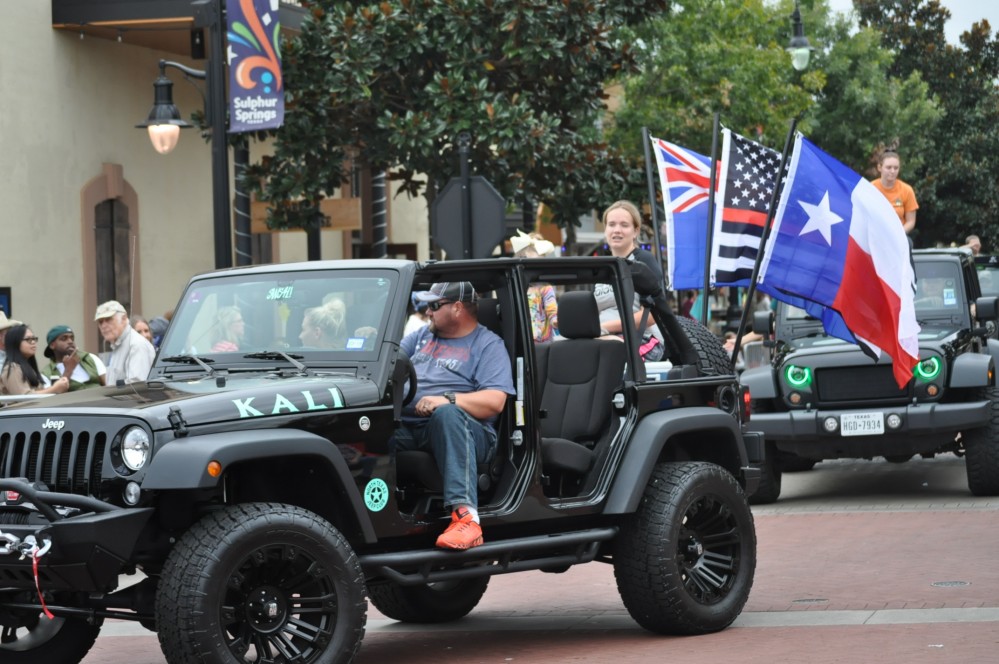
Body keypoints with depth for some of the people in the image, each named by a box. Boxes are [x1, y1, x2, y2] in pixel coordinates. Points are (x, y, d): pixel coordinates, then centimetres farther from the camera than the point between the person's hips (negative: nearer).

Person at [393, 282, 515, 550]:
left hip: (461, 429, -5)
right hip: (405, 429, 5)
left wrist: (447, 400, -19)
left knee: (447, 414, -41)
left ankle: (465, 517, -52)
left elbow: (494, 402, -6)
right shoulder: (423, 335, 29)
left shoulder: (488, 345, 7)